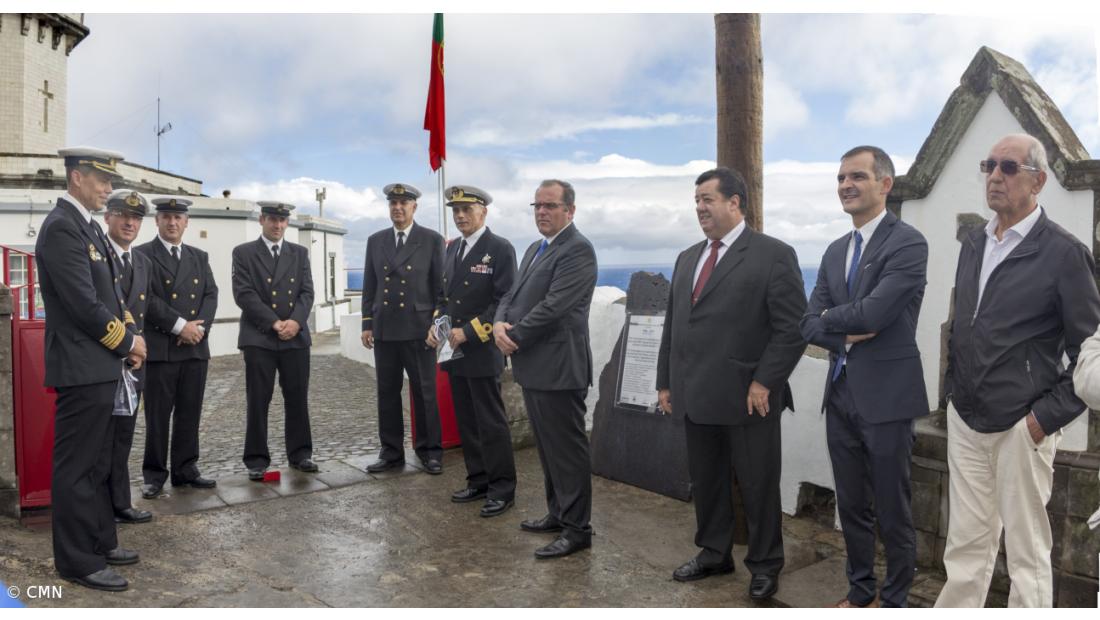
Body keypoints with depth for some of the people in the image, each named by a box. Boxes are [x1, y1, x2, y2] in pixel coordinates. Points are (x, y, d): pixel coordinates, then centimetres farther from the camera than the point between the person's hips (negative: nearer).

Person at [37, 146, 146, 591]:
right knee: (76, 467, 0)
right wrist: (127, 342, -9)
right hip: (81, 367, -10)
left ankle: (100, 542, 29)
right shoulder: (62, 226, -15)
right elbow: (83, 303, -21)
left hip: (100, 366, 10)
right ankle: (78, 562, 10)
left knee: (97, 463, 17)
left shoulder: (87, 225, 15)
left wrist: (128, 338, 4)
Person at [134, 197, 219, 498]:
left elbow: (211, 295, 7)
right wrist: (180, 326, -15)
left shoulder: (200, 257, 15)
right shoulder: (142, 255, 0)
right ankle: (154, 474, 12)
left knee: (190, 414, 9)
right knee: (157, 415, 2)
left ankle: (186, 470, 18)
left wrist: (199, 326, -9)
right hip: (159, 347, -4)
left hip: (196, 347, 4)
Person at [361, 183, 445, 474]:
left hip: (419, 328, -3)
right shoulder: (375, 241, 11)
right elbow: (369, 286, 13)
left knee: (424, 393, 2)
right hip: (384, 329, 4)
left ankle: (429, 451, 14)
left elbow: (440, 285, 0)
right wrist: (367, 323, 8)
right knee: (387, 393, 8)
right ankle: (391, 452, 17)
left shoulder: (432, 240, 0)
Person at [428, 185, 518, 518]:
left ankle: (503, 488, 11)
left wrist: (469, 332, -18)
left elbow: (505, 301, -14)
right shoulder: (452, 248, 14)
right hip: (454, 352, 7)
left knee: (491, 424, -1)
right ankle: (478, 481, 25)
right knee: (467, 423, 13)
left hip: (482, 352, -7)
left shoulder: (501, 249, -8)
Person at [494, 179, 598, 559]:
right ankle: (558, 513, 32)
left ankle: (577, 528, 9)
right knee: (548, 447, 18)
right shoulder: (535, 250, 18)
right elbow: (512, 295, 17)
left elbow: (553, 306, -21)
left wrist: (514, 338, -13)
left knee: (567, 449, -1)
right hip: (533, 367, 10)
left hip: (559, 367, -9)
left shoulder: (577, 250, -13)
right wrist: (499, 324, -4)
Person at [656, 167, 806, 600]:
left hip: (747, 398, -6)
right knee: (705, 482, 16)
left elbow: (793, 327, -11)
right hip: (696, 397, 6)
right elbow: (672, 324, 16)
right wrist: (666, 381, 12)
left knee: (758, 485, 8)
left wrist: (764, 382, -15)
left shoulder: (773, 255, -7)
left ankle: (765, 565, 25)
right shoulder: (687, 258, 15)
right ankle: (713, 554, 32)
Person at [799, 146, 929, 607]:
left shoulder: (907, 243, -11)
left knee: (892, 510, 8)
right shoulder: (836, 250, 12)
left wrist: (831, 317, -3)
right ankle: (860, 591, 33)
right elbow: (810, 325, 8)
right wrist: (847, 334, -12)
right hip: (841, 395, 7)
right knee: (851, 505, 17)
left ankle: (894, 600, 25)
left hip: (886, 395, -7)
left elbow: (873, 313, -22)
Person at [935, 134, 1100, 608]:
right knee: (966, 545, 13)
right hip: (964, 419, 6)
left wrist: (1047, 415, -12)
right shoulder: (973, 243, 11)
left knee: (1027, 555, 7)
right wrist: (953, 390, 13)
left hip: (1021, 426, -5)